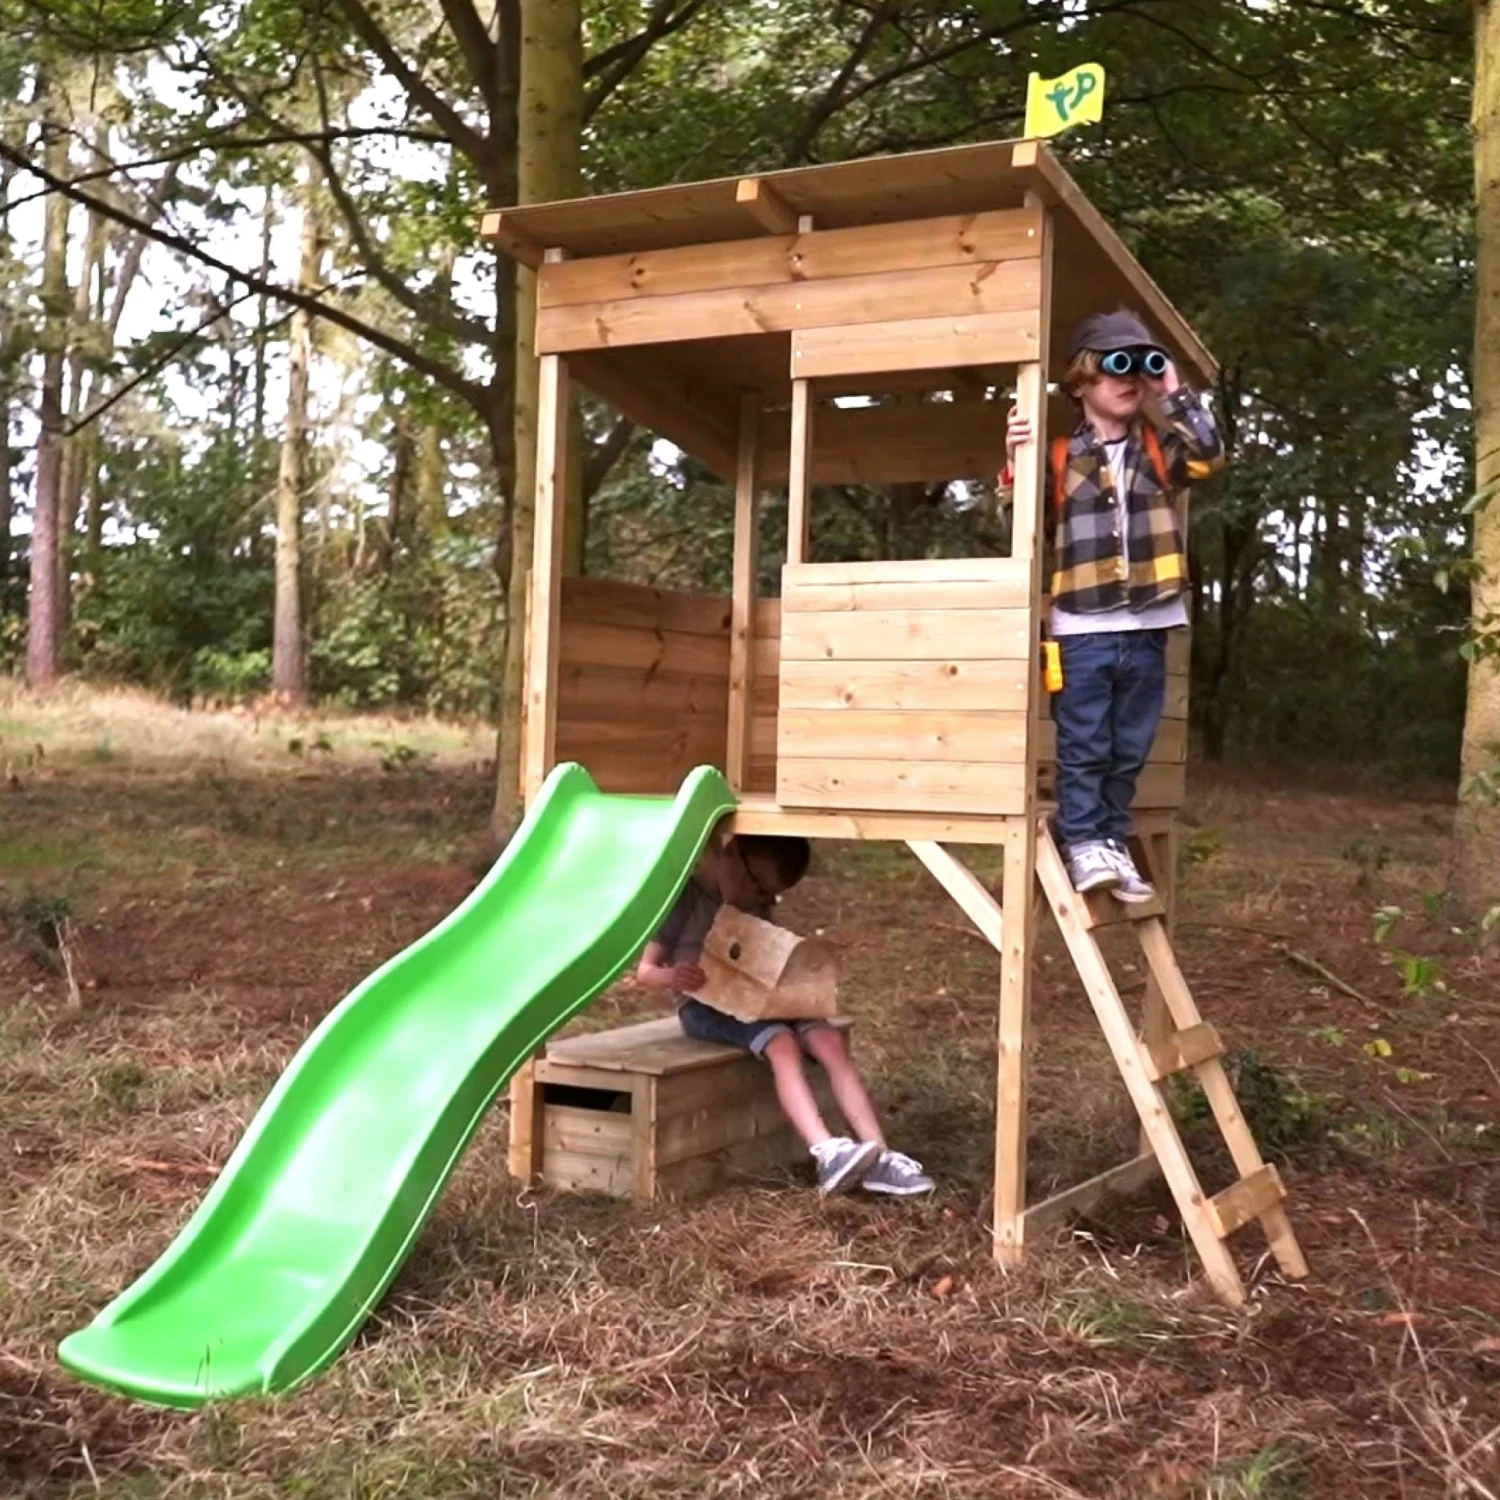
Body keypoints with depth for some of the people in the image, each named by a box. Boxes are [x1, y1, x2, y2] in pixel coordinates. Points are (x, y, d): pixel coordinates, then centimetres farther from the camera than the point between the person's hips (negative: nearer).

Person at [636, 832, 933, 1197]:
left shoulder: (756, 904, 11)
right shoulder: (681, 895, -9)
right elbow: (645, 970, -10)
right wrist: (671, 976, -33)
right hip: (704, 1006, -6)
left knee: (830, 1040, -18)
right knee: (781, 1042, -33)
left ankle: (879, 1157, -23)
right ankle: (827, 1154, -44)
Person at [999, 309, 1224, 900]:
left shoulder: (1160, 448, 10)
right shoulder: (1061, 457, 2)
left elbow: (1209, 454, -9)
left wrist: (1176, 395, -7)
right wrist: (1017, 464, -17)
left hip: (1147, 629, 3)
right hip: (1083, 631, -3)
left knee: (1130, 750, 11)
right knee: (1083, 747, 1)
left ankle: (1114, 843, 21)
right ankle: (1082, 843, 10)